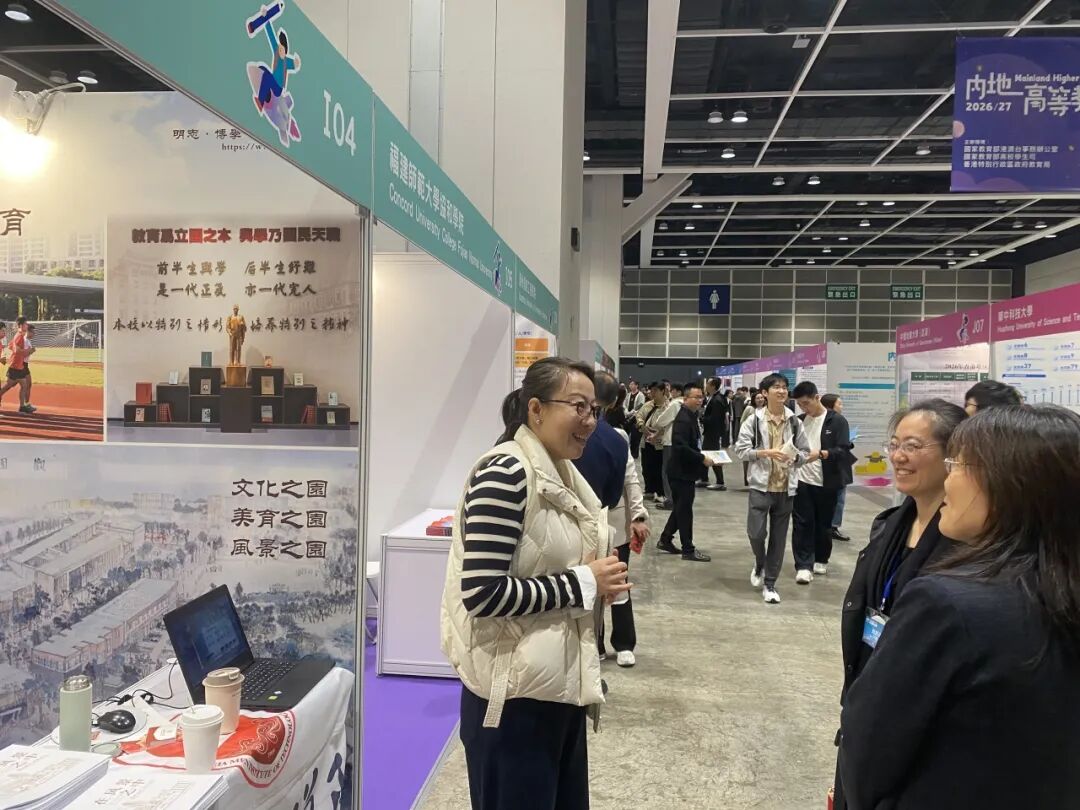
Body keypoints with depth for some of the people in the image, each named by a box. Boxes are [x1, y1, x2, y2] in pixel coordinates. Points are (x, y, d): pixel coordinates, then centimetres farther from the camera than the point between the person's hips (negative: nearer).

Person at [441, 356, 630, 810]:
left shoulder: (563, 472, 7)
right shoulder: (504, 474, -20)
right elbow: (483, 592, -26)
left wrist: (600, 580, 1)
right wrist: (584, 583, -19)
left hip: (562, 685, 9)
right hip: (516, 694, -8)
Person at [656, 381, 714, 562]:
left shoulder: (691, 416, 12)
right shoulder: (683, 419, -21)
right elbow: (681, 447, -30)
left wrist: (701, 457, 8)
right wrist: (702, 459, -23)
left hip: (684, 470, 10)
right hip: (682, 472, -10)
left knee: (680, 508, 18)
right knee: (684, 510, -1)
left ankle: (665, 539, 29)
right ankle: (688, 549, 8)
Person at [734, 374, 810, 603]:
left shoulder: (794, 422, 4)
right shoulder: (754, 420, -4)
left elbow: (805, 452, 10)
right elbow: (740, 449, -6)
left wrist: (795, 457, -12)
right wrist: (765, 452, -19)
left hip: (786, 487, 3)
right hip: (761, 485, -2)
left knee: (779, 537, 7)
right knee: (755, 532, -7)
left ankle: (770, 583, 19)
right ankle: (760, 565, 26)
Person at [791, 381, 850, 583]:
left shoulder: (837, 421, -5)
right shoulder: (799, 421, 8)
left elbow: (844, 450, -13)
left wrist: (820, 454, -28)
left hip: (826, 482, -2)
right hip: (802, 480, 3)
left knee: (823, 523, 11)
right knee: (802, 523, -2)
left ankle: (821, 560, 29)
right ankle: (804, 565, 1)